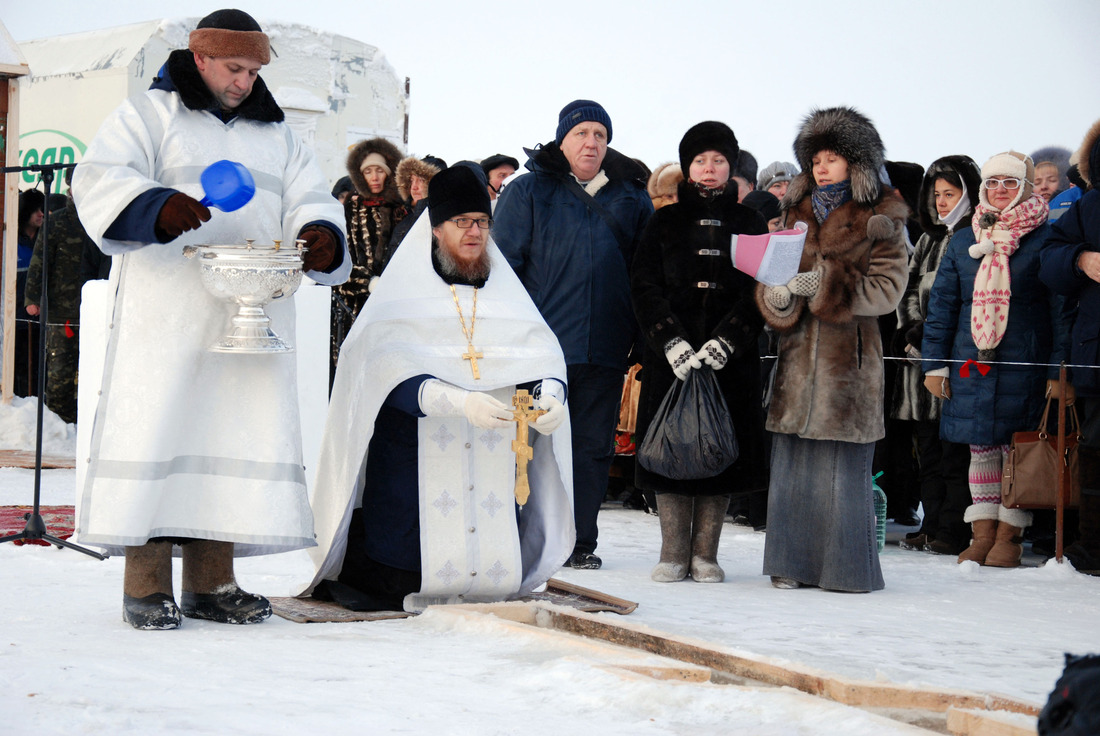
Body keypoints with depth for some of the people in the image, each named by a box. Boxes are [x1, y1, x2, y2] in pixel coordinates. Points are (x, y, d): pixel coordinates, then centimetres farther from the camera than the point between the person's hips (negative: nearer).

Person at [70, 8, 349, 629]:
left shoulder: (277, 135, 22)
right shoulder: (148, 116, 7)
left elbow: (309, 200, 15)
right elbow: (100, 183, -7)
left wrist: (322, 237, -10)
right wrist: (156, 206, -28)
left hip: (252, 315, 5)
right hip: (165, 313, -5)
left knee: (239, 432, 2)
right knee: (156, 428, -8)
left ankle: (213, 582, 8)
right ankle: (147, 584, -3)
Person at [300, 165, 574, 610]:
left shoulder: (506, 295, 13)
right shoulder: (403, 295, 0)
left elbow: (542, 355, 0)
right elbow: (388, 371, -15)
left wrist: (549, 397, -23)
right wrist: (460, 401, -31)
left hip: (493, 459, 4)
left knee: (494, 583, 2)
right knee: (399, 588, -4)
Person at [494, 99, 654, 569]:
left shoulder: (632, 198, 13)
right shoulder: (528, 191, 6)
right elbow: (504, 264, 2)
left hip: (605, 348, 3)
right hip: (540, 342, -3)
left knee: (593, 443, 5)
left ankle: (580, 541, 12)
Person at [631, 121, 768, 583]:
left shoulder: (749, 224, 10)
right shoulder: (664, 223, 10)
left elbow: (758, 292, 0)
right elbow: (645, 286, 1)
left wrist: (724, 342, -14)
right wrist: (673, 342, -13)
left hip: (732, 359, 0)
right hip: (670, 357, 0)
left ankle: (705, 554, 7)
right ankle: (673, 553, 6)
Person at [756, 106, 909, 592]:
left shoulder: (882, 222, 3)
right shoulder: (795, 215, 17)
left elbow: (886, 289, -8)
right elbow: (767, 280, 13)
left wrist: (820, 284, -16)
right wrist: (778, 296, -11)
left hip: (850, 356, -4)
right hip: (798, 352, 4)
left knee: (843, 466, -5)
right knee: (792, 462, 2)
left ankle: (847, 567, 4)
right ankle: (795, 562, 10)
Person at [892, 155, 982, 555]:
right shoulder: (928, 240, 20)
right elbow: (909, 291, 18)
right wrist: (911, 331, 2)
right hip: (922, 357, 7)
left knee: (956, 448, -7)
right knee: (929, 447, 9)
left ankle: (954, 530, -4)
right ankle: (932, 525, 14)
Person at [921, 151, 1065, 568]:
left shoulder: (1044, 240, -1)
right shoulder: (963, 242, 11)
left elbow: (1061, 309, -3)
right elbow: (941, 305, 13)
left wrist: (1058, 371, -9)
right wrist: (934, 364, 7)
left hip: (1024, 365, -4)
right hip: (971, 362, 4)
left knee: (1018, 448, 0)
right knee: (980, 447, 7)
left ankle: (1009, 536, 8)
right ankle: (982, 533, 13)